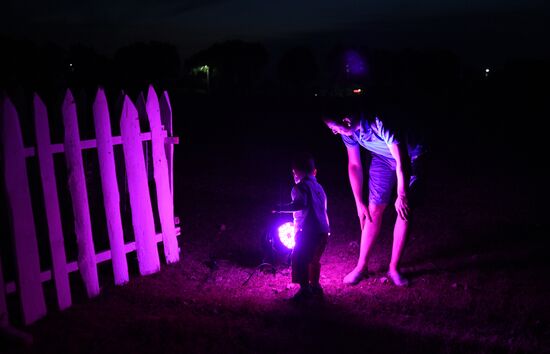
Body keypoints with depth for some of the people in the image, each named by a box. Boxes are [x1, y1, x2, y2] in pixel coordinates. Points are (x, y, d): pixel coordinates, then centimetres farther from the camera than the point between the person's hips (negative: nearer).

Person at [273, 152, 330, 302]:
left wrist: (280, 208, -21)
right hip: (323, 231, 8)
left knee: (298, 260, 1)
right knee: (313, 260, 21)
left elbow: (300, 204, -27)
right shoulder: (318, 187, 16)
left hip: (308, 232, -8)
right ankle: (315, 287, 30)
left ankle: (305, 290, 1)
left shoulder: (300, 187, -9)